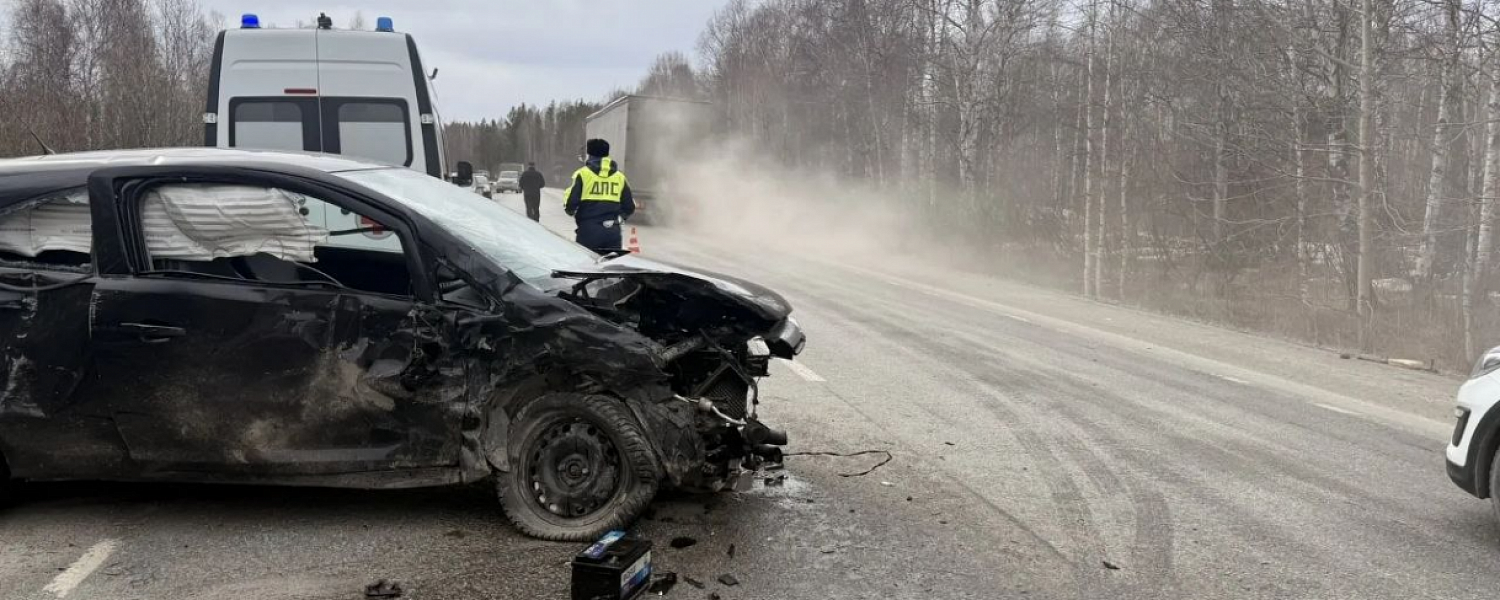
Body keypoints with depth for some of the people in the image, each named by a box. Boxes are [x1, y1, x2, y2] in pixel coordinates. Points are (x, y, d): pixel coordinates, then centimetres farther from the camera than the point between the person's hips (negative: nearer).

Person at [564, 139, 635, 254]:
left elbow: (570, 204, -8)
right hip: (613, 233, 4)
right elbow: (629, 207, 12)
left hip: (589, 231, -4)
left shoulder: (583, 174, -3)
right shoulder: (620, 176, 10)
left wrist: (571, 211, 14)